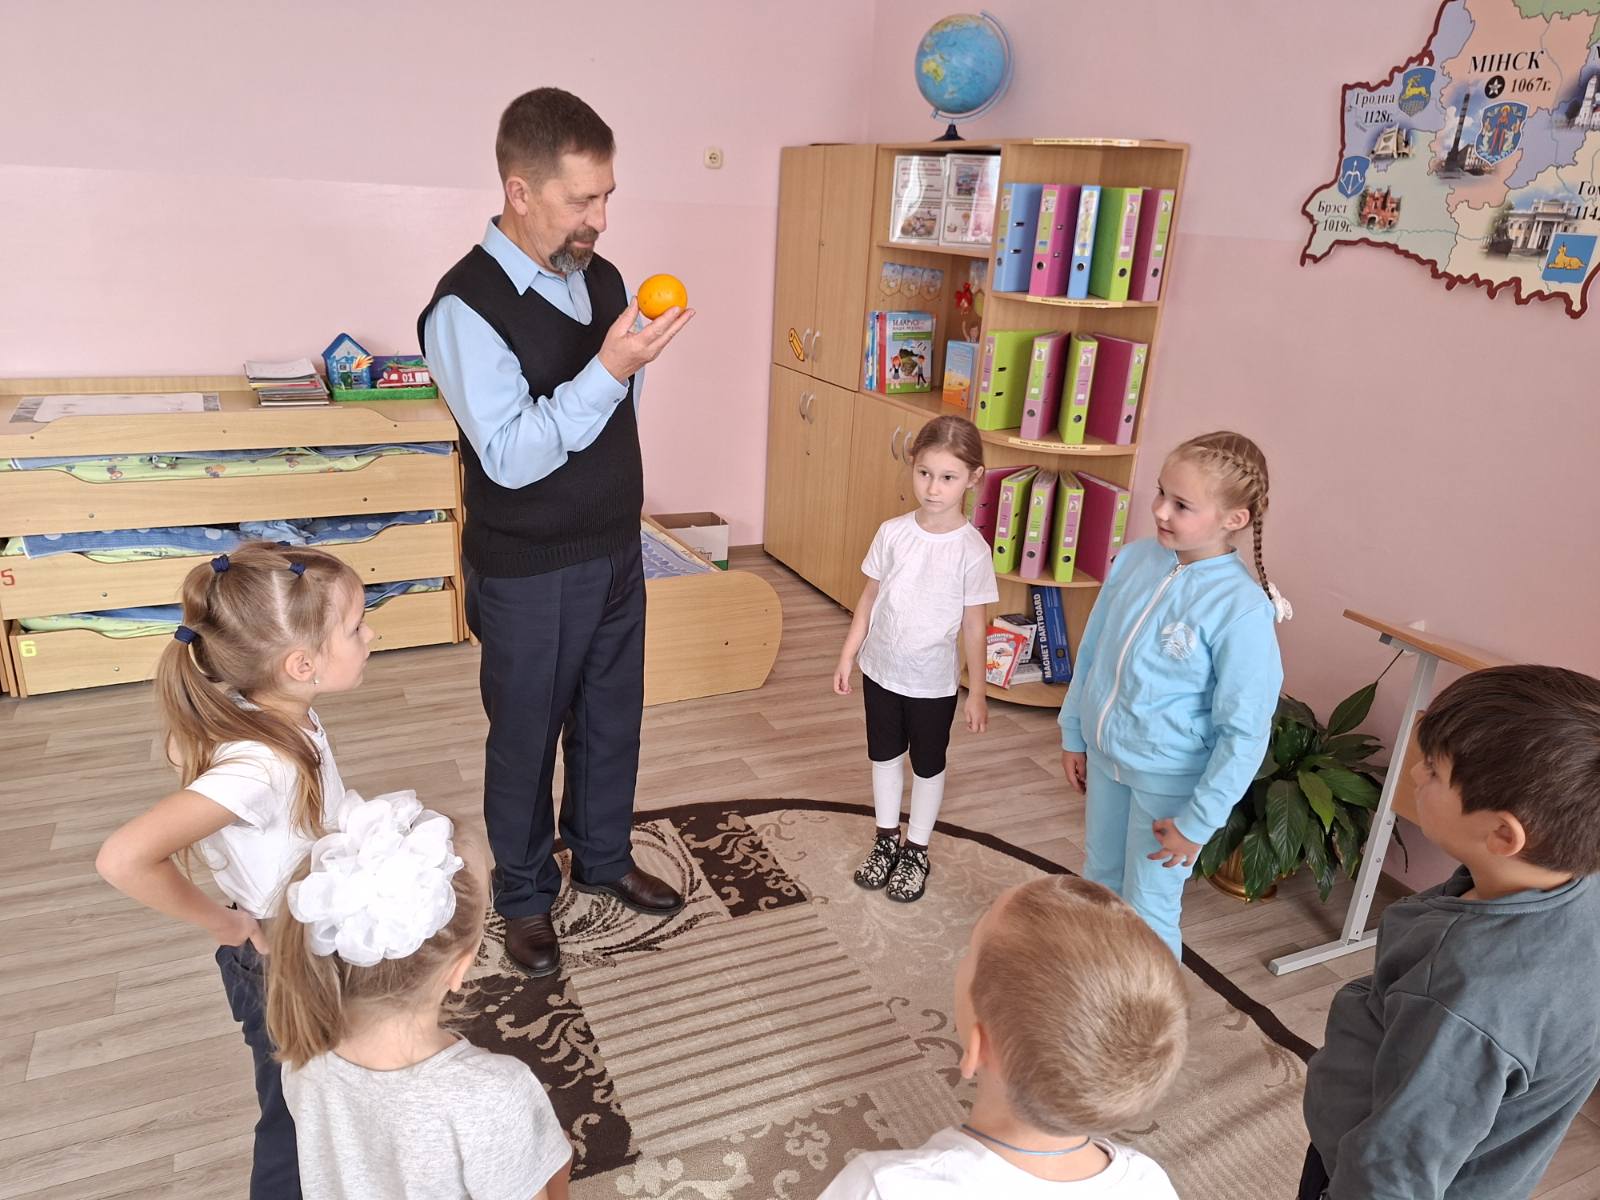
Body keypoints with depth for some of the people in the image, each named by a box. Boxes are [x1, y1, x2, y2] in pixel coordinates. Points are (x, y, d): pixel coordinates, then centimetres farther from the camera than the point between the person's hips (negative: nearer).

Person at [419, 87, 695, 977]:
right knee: (526, 734, 11)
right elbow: (510, 456, -25)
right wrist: (610, 369, -31)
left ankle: (604, 857, 41)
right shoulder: (466, 308, -19)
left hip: (616, 550, 7)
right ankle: (525, 895, 33)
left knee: (613, 715, 19)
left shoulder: (602, 277, 3)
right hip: (529, 573, -6)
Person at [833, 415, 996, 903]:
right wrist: (847, 657, 4)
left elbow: (973, 623, -10)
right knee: (884, 755, 20)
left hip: (934, 682, -3)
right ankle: (886, 840, 41)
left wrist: (976, 692, -6)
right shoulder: (892, 532, -9)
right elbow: (869, 598, 1)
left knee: (927, 765, 15)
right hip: (880, 670, 4)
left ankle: (916, 851, 35)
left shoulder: (971, 550, -17)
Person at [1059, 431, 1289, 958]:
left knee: (1147, 908, 10)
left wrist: (1199, 822, -14)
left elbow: (1245, 731, -19)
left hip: (1170, 779, -6)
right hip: (1105, 755, 6)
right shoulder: (1135, 558, -8)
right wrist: (1073, 735, 12)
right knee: (1098, 880, 24)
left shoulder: (1242, 608, -24)